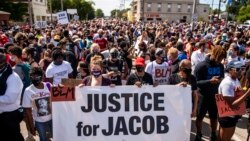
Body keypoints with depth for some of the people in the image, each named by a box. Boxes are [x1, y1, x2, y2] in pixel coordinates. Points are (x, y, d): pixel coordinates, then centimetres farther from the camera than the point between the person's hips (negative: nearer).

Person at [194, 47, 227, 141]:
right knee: (200, 117, 13)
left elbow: (222, 78, 14)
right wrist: (210, 81, -29)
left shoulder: (220, 66, 1)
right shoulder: (201, 66, -16)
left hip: (215, 95, 5)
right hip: (203, 96, -4)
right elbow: (195, 82, -19)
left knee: (214, 117, 18)